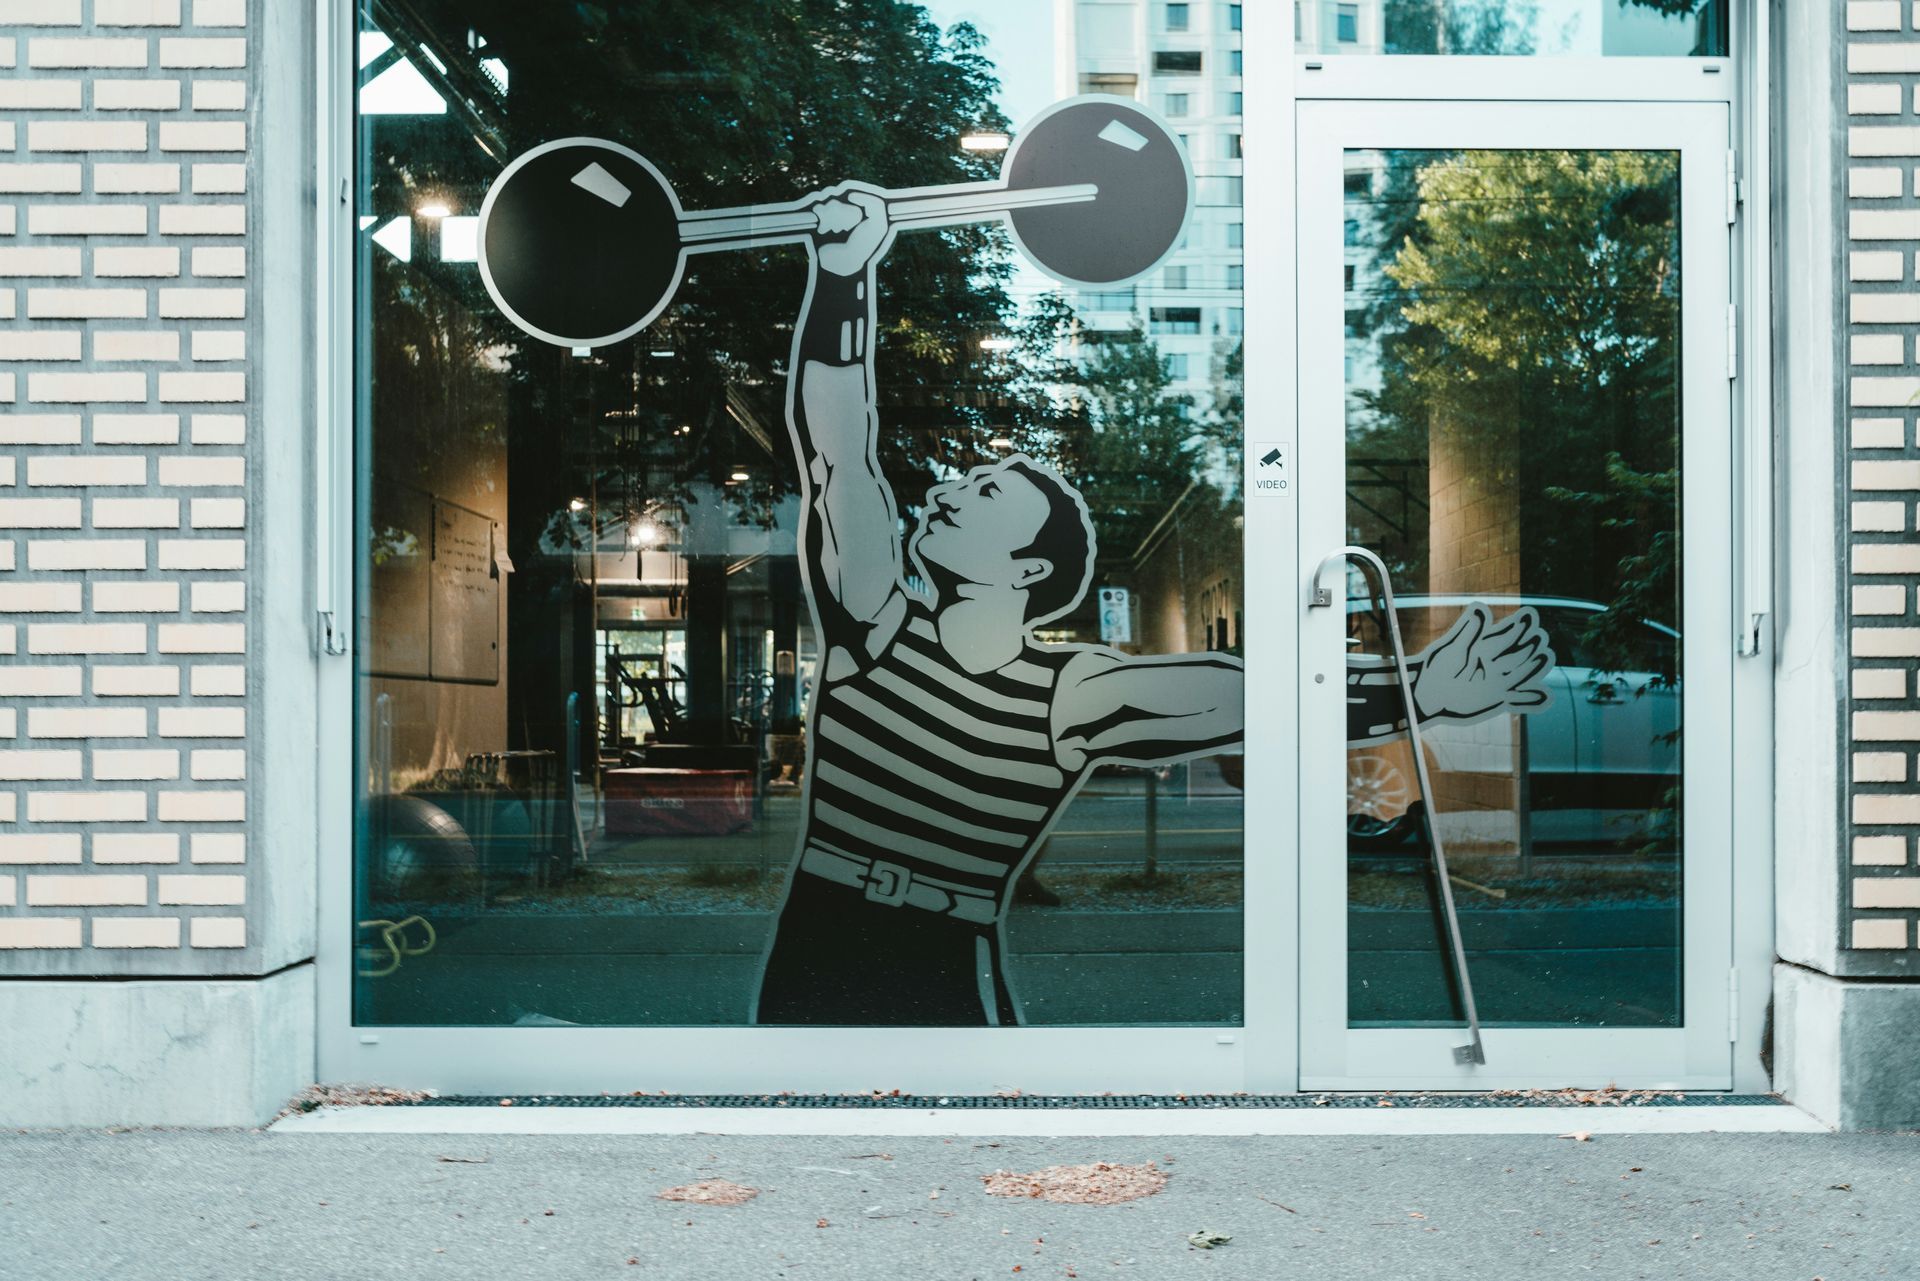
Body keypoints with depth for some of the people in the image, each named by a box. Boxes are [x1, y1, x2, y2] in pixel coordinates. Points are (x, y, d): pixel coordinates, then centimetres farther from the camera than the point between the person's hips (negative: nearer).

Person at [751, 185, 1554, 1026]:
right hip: (802, 975, 2)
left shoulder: (1069, 695, -2)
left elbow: (1259, 693, -2)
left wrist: (1427, 696, -6)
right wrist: (842, 277, -16)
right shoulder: (876, 622, 1)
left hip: (948, 995, -2)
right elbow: (834, 448, -8)